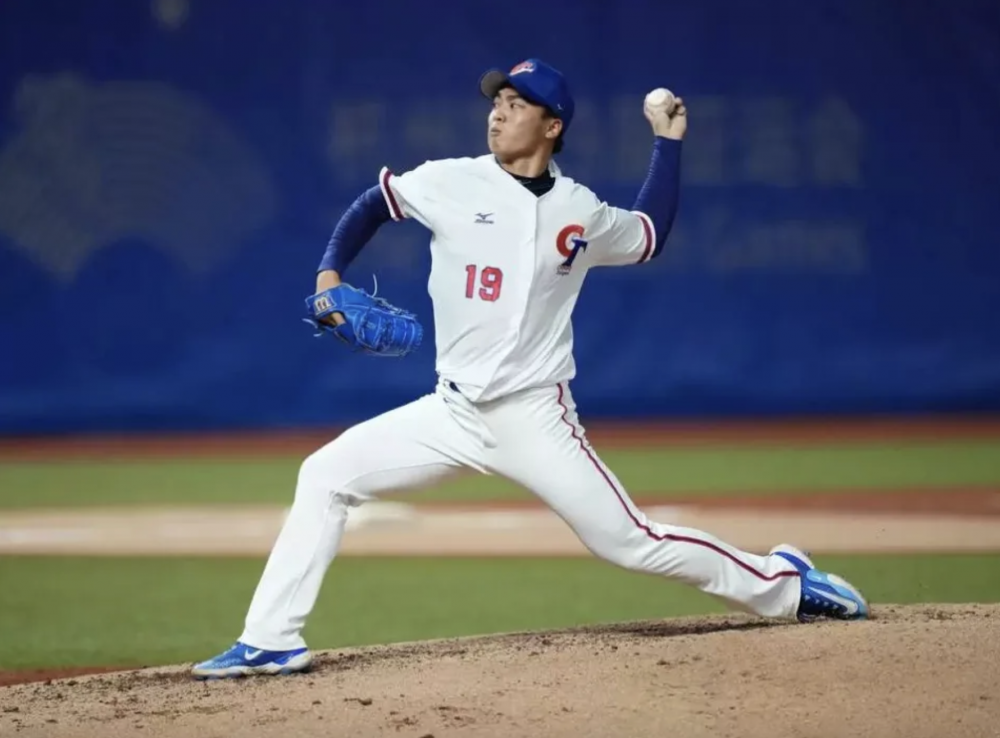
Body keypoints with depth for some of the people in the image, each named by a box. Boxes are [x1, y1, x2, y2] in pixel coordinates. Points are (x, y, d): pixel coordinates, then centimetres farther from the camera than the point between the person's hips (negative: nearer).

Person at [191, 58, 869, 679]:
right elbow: (375, 204, 15)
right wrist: (329, 275, 1)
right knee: (325, 476, -8)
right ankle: (271, 644, -5)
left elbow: (652, 235, 19)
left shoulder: (581, 213, 0)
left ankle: (781, 584, 12)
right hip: (451, 413, 2)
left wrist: (669, 142, 14)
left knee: (629, 541, -6)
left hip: (534, 419, -2)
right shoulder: (451, 183, -1)